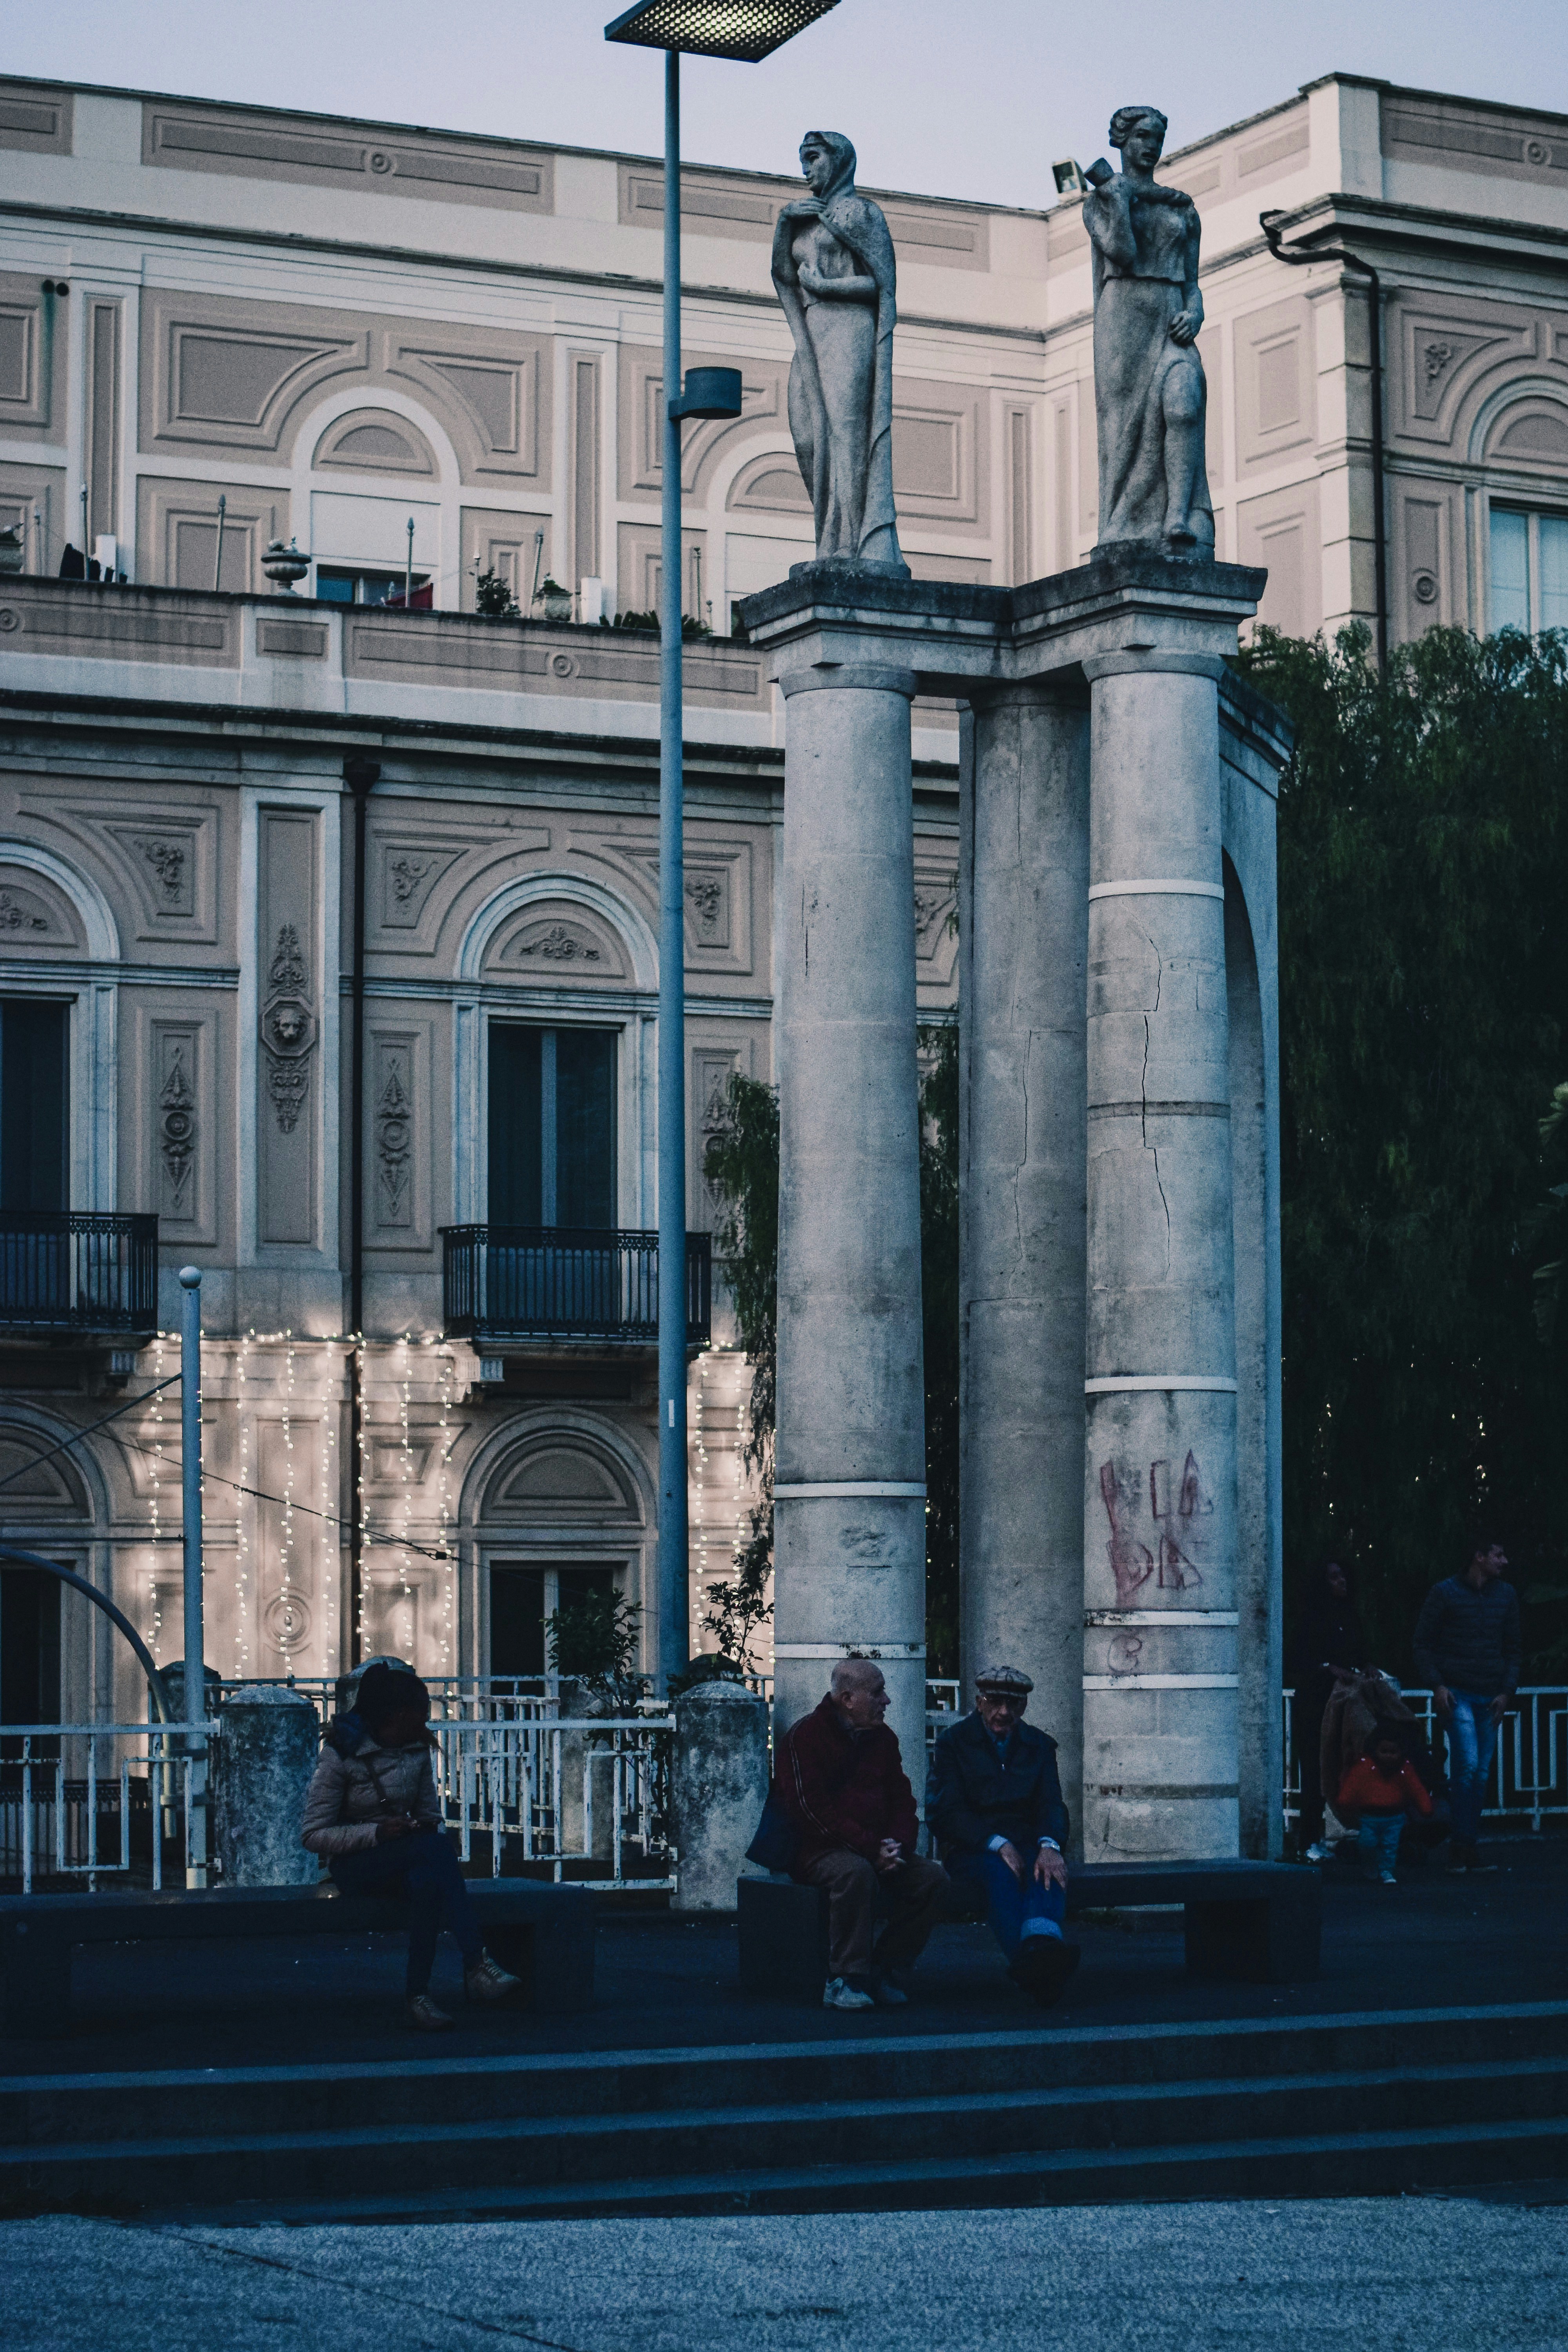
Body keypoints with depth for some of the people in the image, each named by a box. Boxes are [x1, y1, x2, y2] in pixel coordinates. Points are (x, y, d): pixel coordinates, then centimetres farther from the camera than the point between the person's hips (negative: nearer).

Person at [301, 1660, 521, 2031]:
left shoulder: (417, 1749, 7)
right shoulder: (342, 1754, -10)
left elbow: (430, 1815, 15)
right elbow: (312, 1836, -12)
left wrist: (429, 1828, -10)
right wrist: (375, 1833, -24)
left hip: (409, 1858, 5)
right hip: (355, 1866, -5)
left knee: (427, 1879, -36)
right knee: (436, 1847, -35)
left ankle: (419, 1997, -40)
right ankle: (476, 1965, -41)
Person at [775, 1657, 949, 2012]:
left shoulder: (882, 1738, 15)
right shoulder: (805, 1736, -7)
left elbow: (902, 1799, 15)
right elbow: (811, 1810, -15)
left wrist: (897, 1843, -8)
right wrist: (871, 1849, -21)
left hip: (878, 1851, 7)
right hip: (818, 1850, -6)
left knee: (933, 1878, -17)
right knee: (856, 1872, -38)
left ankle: (881, 1970, -10)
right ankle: (844, 1980, -31)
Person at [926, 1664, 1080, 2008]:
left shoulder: (1040, 1746, 15)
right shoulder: (953, 1744, 5)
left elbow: (1051, 1806, 4)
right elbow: (945, 1813, -5)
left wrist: (1049, 1845, -21)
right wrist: (998, 1844, -20)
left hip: (1027, 1843, 3)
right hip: (972, 1848, -2)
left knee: (1048, 1870, -34)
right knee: (1000, 1873, -37)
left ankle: (1041, 1941, -66)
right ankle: (1029, 1964, -61)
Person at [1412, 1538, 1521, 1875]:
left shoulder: (1506, 1596, 11)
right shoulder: (1445, 1593, -2)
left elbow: (1513, 1648, 16)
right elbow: (1422, 1644, 0)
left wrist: (1507, 1691, 3)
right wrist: (1437, 1686, -10)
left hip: (1490, 1697, 5)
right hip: (1456, 1695, -5)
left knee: (1480, 1776, 4)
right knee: (1468, 1765, -18)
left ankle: (1466, 1850, 10)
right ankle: (1464, 1845, -11)